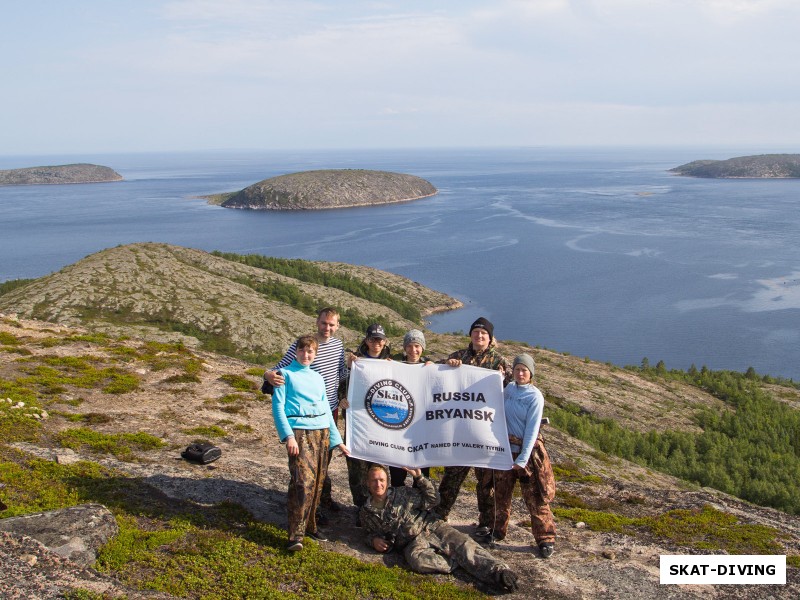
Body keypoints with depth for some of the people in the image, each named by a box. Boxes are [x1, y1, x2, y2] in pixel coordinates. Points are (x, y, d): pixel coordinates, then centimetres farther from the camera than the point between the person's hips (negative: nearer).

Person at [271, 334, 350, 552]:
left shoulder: (318, 378, 20)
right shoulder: (286, 374, 4)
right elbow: (278, 406, -4)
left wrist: (337, 440, 17)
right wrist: (288, 435, -16)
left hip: (322, 431, 6)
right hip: (299, 431, -6)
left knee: (318, 481, 5)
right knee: (303, 481, -16)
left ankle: (310, 525, 18)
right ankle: (296, 534, -14)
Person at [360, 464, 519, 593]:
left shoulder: (402, 493, 4)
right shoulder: (366, 512, 9)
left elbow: (432, 500, 4)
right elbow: (371, 533, 25)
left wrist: (419, 477, -7)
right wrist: (373, 540, 0)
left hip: (431, 526, 0)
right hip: (413, 542, 0)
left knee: (463, 544, -27)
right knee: (416, 559, -37)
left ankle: (499, 571, -40)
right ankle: (464, 563, -28)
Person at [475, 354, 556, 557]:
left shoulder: (535, 396, -11)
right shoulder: (509, 389, 4)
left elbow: (532, 429, -15)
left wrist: (523, 458, -18)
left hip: (527, 450, -5)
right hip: (505, 448, 5)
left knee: (535, 498, -2)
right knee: (501, 493, 16)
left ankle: (545, 539, 9)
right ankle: (497, 530, 32)